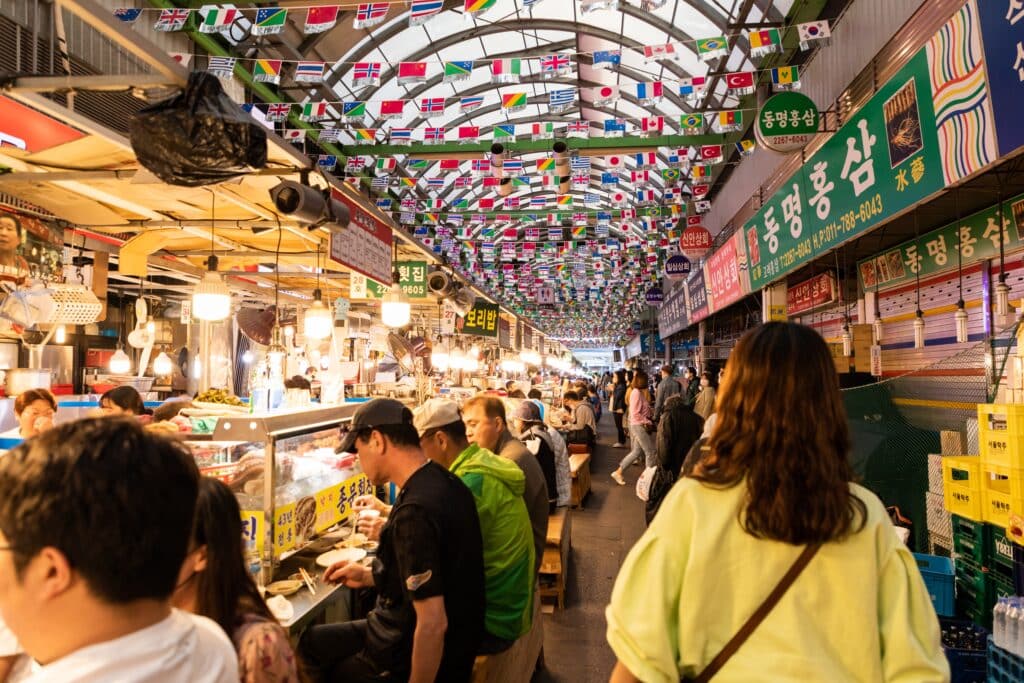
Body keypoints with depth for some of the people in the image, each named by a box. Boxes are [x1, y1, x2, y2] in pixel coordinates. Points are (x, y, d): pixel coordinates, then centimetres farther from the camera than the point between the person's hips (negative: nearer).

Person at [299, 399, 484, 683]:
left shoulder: (415, 512, -30)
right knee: (309, 640, 21)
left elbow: (433, 624, -29)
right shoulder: (446, 482, -1)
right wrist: (369, 576, 10)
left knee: (310, 645, 14)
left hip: (426, 660, -8)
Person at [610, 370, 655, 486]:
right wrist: (648, 422, -15)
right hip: (639, 426, -9)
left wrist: (648, 421, 0)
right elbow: (635, 414, -21)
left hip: (641, 425, 9)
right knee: (650, 451, -1)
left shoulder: (639, 392, 11)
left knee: (636, 451, 14)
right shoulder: (636, 393, -17)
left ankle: (618, 472, 18)